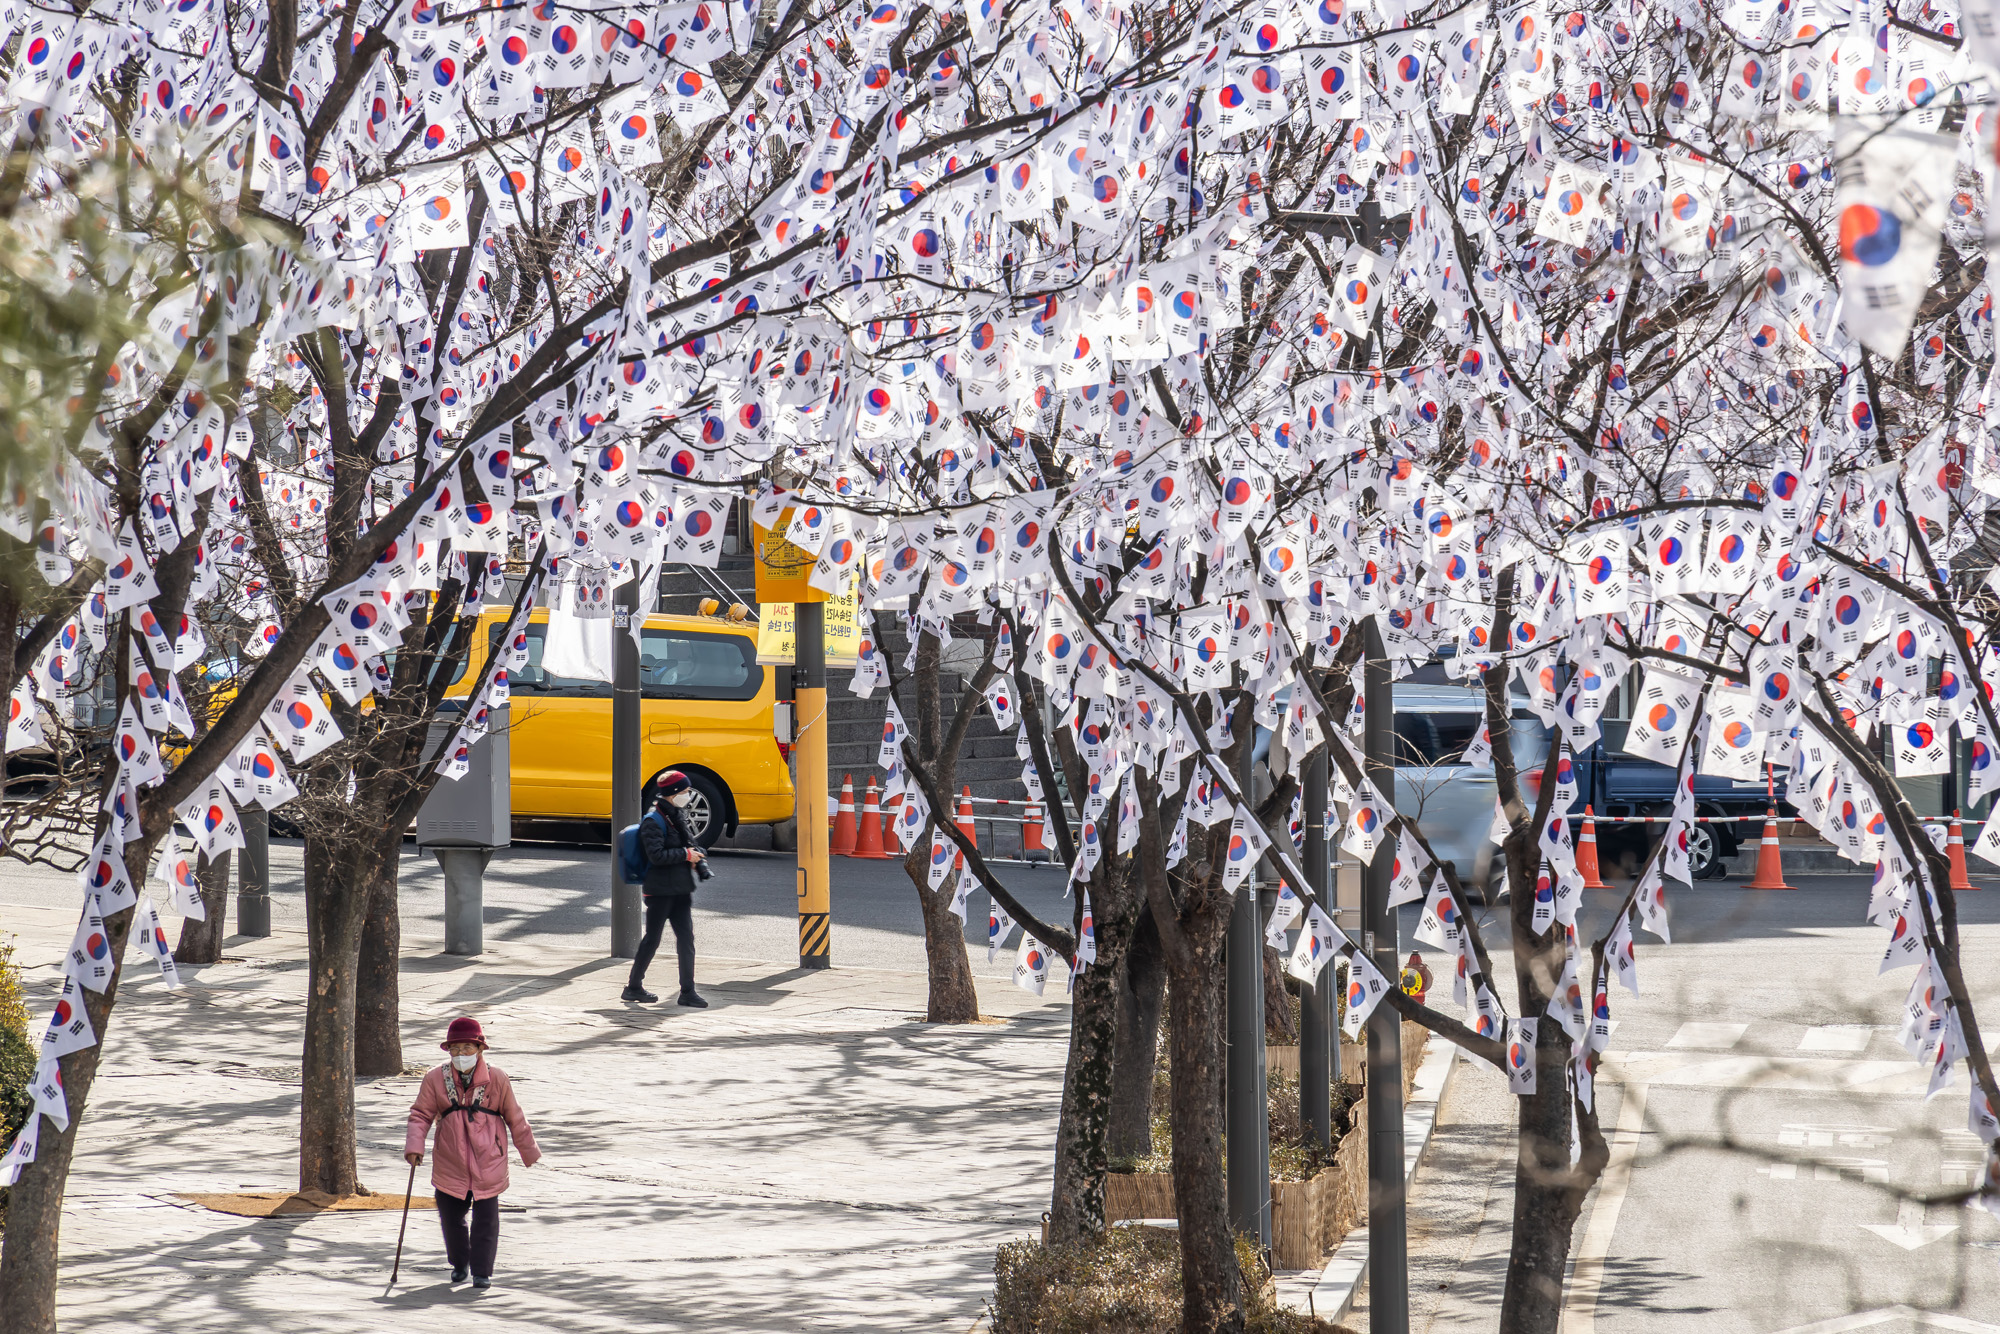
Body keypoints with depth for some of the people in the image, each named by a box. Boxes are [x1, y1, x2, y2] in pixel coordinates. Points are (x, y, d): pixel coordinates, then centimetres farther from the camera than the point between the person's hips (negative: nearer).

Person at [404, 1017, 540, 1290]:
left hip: (487, 1163, -2)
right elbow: (421, 1114, 2)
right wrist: (414, 1145, -13)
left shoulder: (496, 1080, -2)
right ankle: (459, 1264, 32)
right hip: (449, 1163, 2)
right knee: (451, 1217, 10)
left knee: (486, 1219, -3)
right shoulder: (436, 1080, -1)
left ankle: (482, 1271, 6)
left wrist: (529, 1152, 14)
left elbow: (515, 1119, 7)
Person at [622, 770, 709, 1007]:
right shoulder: (652, 821, -13)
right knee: (652, 940, 0)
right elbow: (657, 855, -22)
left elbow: (688, 842, 24)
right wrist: (686, 854, -18)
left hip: (680, 889, 8)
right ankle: (633, 987, 13)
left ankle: (687, 992, 6)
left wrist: (696, 854, 2)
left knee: (686, 938, 3)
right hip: (660, 889, -8)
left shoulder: (676, 817, 13)